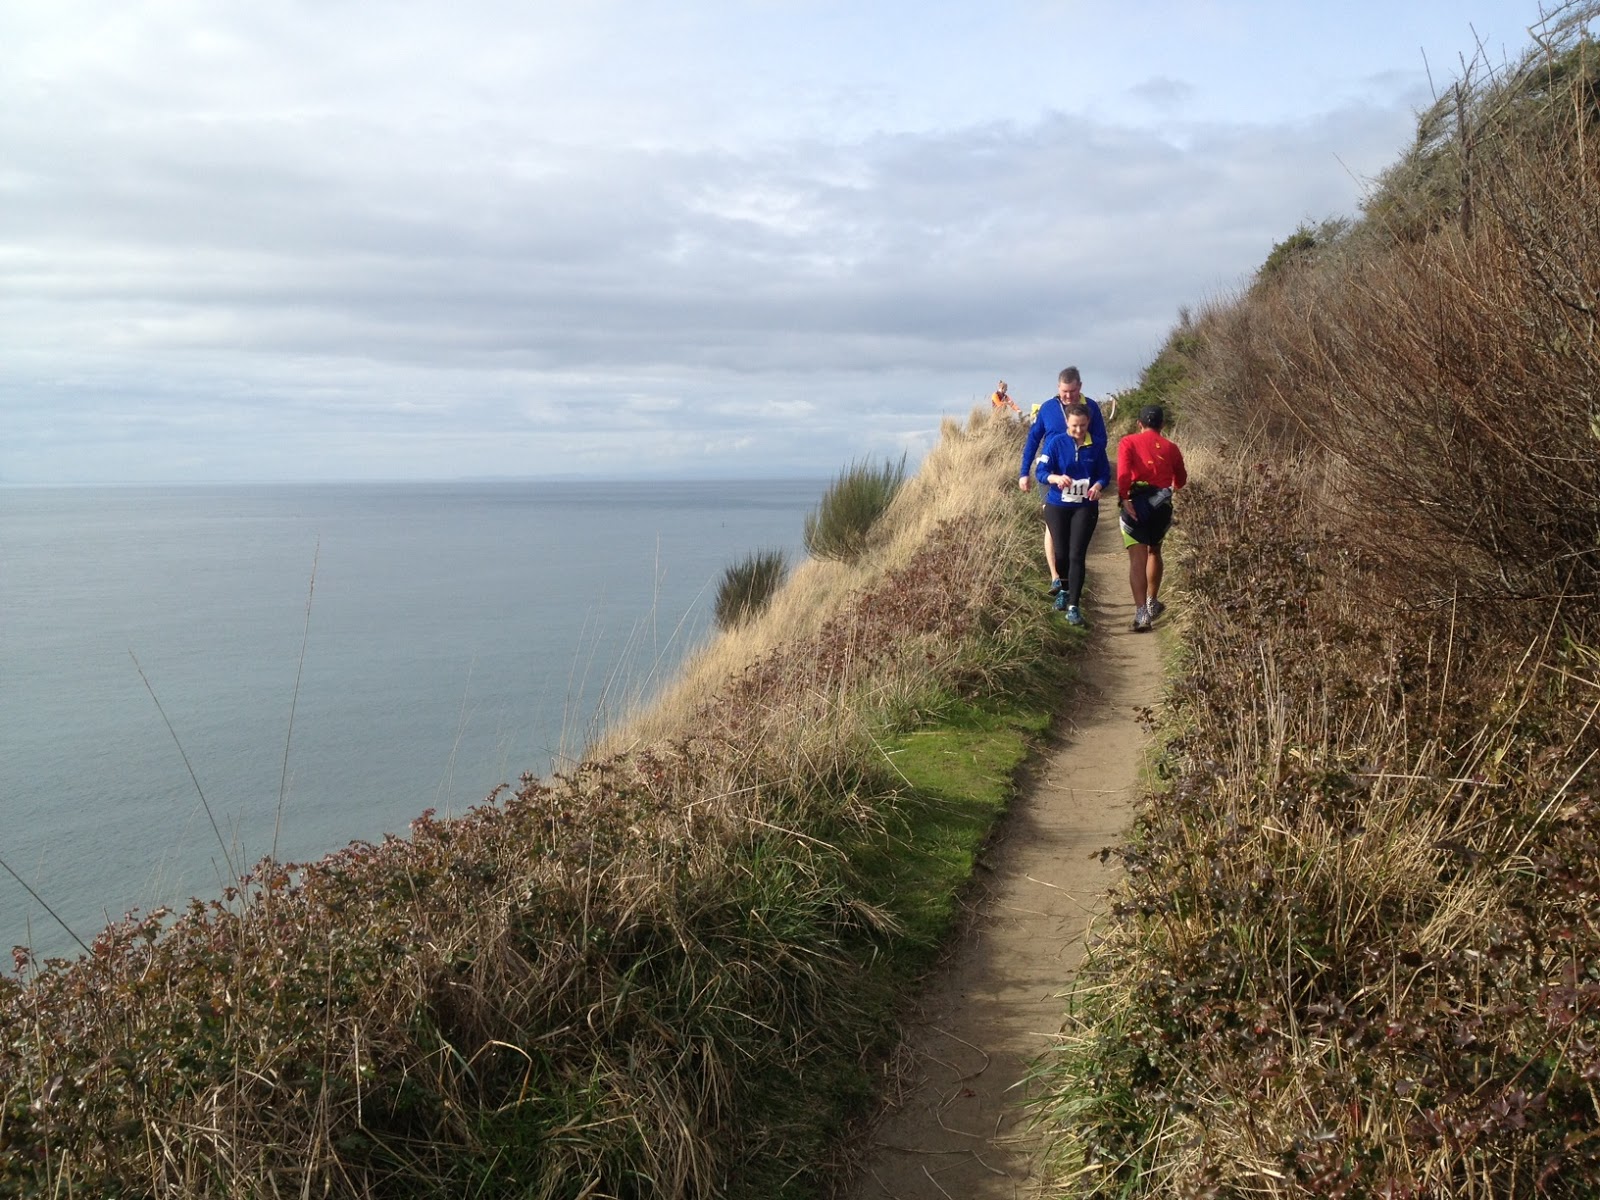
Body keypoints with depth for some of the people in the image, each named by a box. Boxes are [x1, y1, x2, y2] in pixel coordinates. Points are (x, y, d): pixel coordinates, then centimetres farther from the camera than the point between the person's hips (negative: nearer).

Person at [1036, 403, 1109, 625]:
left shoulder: (1096, 446, -2)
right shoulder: (1055, 442, -7)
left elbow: (1105, 474, 3)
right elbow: (1041, 472, -9)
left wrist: (1098, 486, -20)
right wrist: (1056, 478, -31)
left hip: (1085, 507, 0)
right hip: (1057, 506, 0)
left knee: (1077, 555, -8)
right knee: (1061, 553, 9)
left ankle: (1073, 606, -6)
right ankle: (1064, 590, 38)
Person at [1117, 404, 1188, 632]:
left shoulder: (1128, 442, 5)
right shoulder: (1170, 448, 14)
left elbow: (1123, 469, -13)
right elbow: (1181, 480, 22)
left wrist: (1124, 498, -19)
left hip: (1136, 502, -3)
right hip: (1162, 505, 3)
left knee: (1137, 559, -4)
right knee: (1154, 551, 26)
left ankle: (1141, 613, -15)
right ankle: (1152, 603, 34)